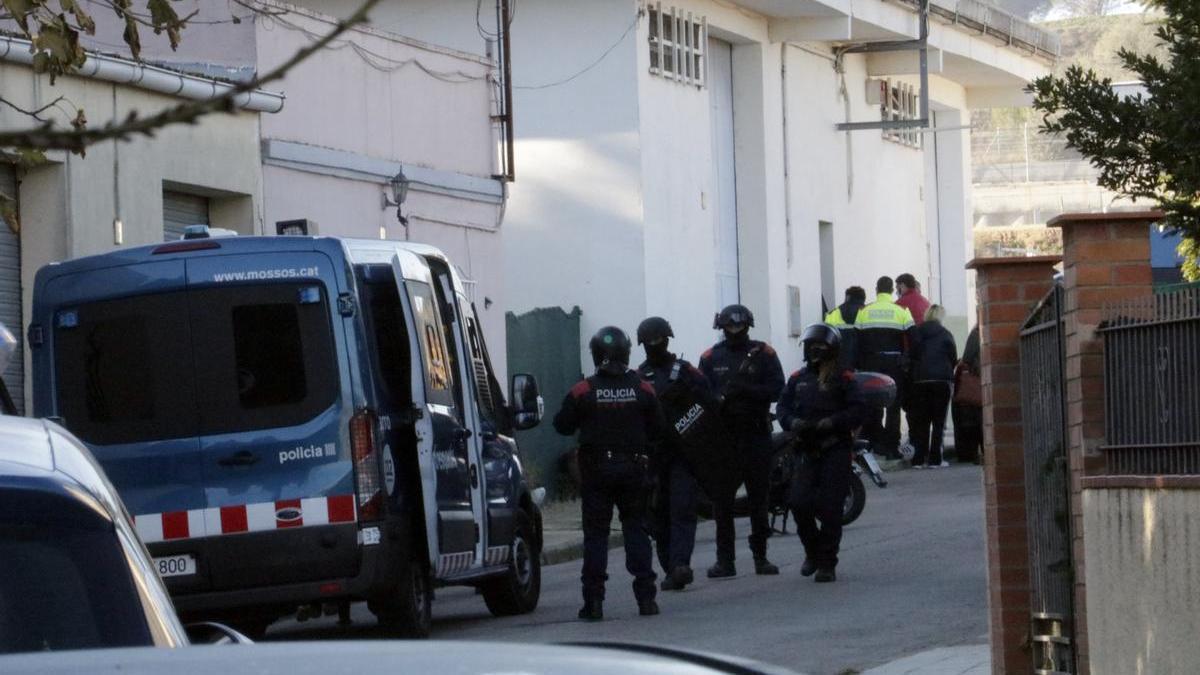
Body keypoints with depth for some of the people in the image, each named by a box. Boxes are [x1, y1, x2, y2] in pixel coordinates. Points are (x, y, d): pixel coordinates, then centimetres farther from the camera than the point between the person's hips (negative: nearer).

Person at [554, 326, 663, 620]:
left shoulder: (583, 392, -9)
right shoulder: (642, 389, -2)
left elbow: (563, 426, -1)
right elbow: (657, 429, 4)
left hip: (596, 471, -2)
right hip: (634, 469, 2)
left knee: (595, 533, 3)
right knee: (636, 530, 9)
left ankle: (593, 601, -2)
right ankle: (645, 596, 5)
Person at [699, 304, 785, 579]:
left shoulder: (763, 354, 4)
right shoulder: (710, 358, 6)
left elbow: (776, 389, -5)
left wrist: (746, 389, -18)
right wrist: (721, 398, -20)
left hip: (756, 433, 0)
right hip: (722, 433, 0)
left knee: (759, 495, 5)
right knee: (721, 498, -1)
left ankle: (761, 555, 13)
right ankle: (725, 559, 2)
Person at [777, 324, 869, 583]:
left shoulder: (843, 379, -1)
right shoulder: (798, 379, 13)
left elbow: (858, 411, -7)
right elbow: (783, 406, 12)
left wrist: (831, 423, -18)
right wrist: (794, 422, -8)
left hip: (836, 451, -4)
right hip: (807, 451, 4)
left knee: (830, 507, -5)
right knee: (799, 503, -7)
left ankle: (827, 563, 3)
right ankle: (813, 551, 16)